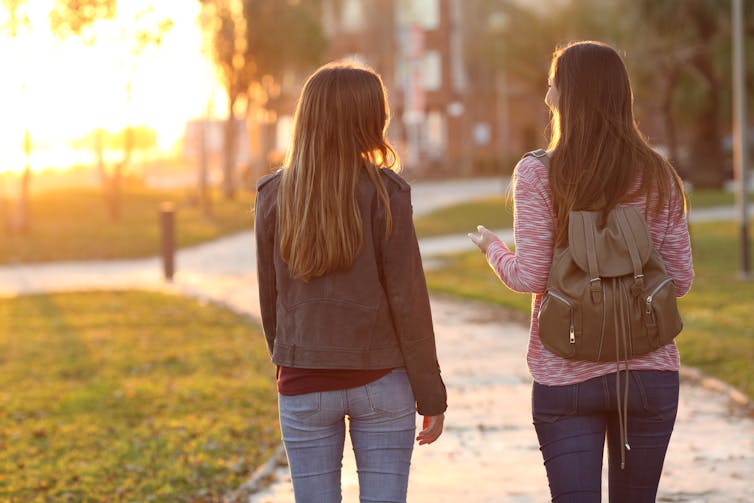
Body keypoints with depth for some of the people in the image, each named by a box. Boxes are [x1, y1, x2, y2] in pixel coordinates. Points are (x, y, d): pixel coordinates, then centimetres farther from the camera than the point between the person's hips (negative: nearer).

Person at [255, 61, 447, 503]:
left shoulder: (274, 196, 0)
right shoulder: (385, 192, -9)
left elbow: (270, 300, 5)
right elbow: (408, 300, -8)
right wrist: (431, 396, 0)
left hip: (304, 384, 2)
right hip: (381, 381, -2)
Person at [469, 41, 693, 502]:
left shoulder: (538, 175, -7)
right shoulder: (659, 177, 1)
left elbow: (529, 278, -10)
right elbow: (680, 280, 2)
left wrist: (492, 248, 10)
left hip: (566, 376, -2)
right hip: (650, 372, 3)